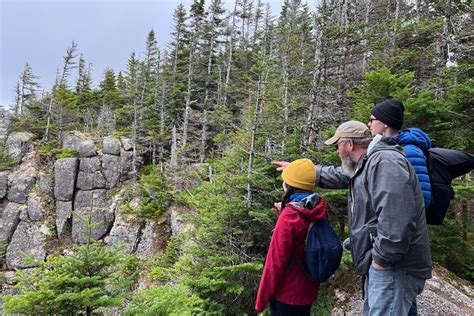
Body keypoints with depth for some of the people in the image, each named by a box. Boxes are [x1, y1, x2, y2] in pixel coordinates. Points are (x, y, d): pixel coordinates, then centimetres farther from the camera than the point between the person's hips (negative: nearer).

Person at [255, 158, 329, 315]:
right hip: (308, 290, 7)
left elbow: (276, 262, -21)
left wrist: (261, 299, -11)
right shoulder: (319, 209, -4)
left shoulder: (289, 216, -24)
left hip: (286, 294, -7)